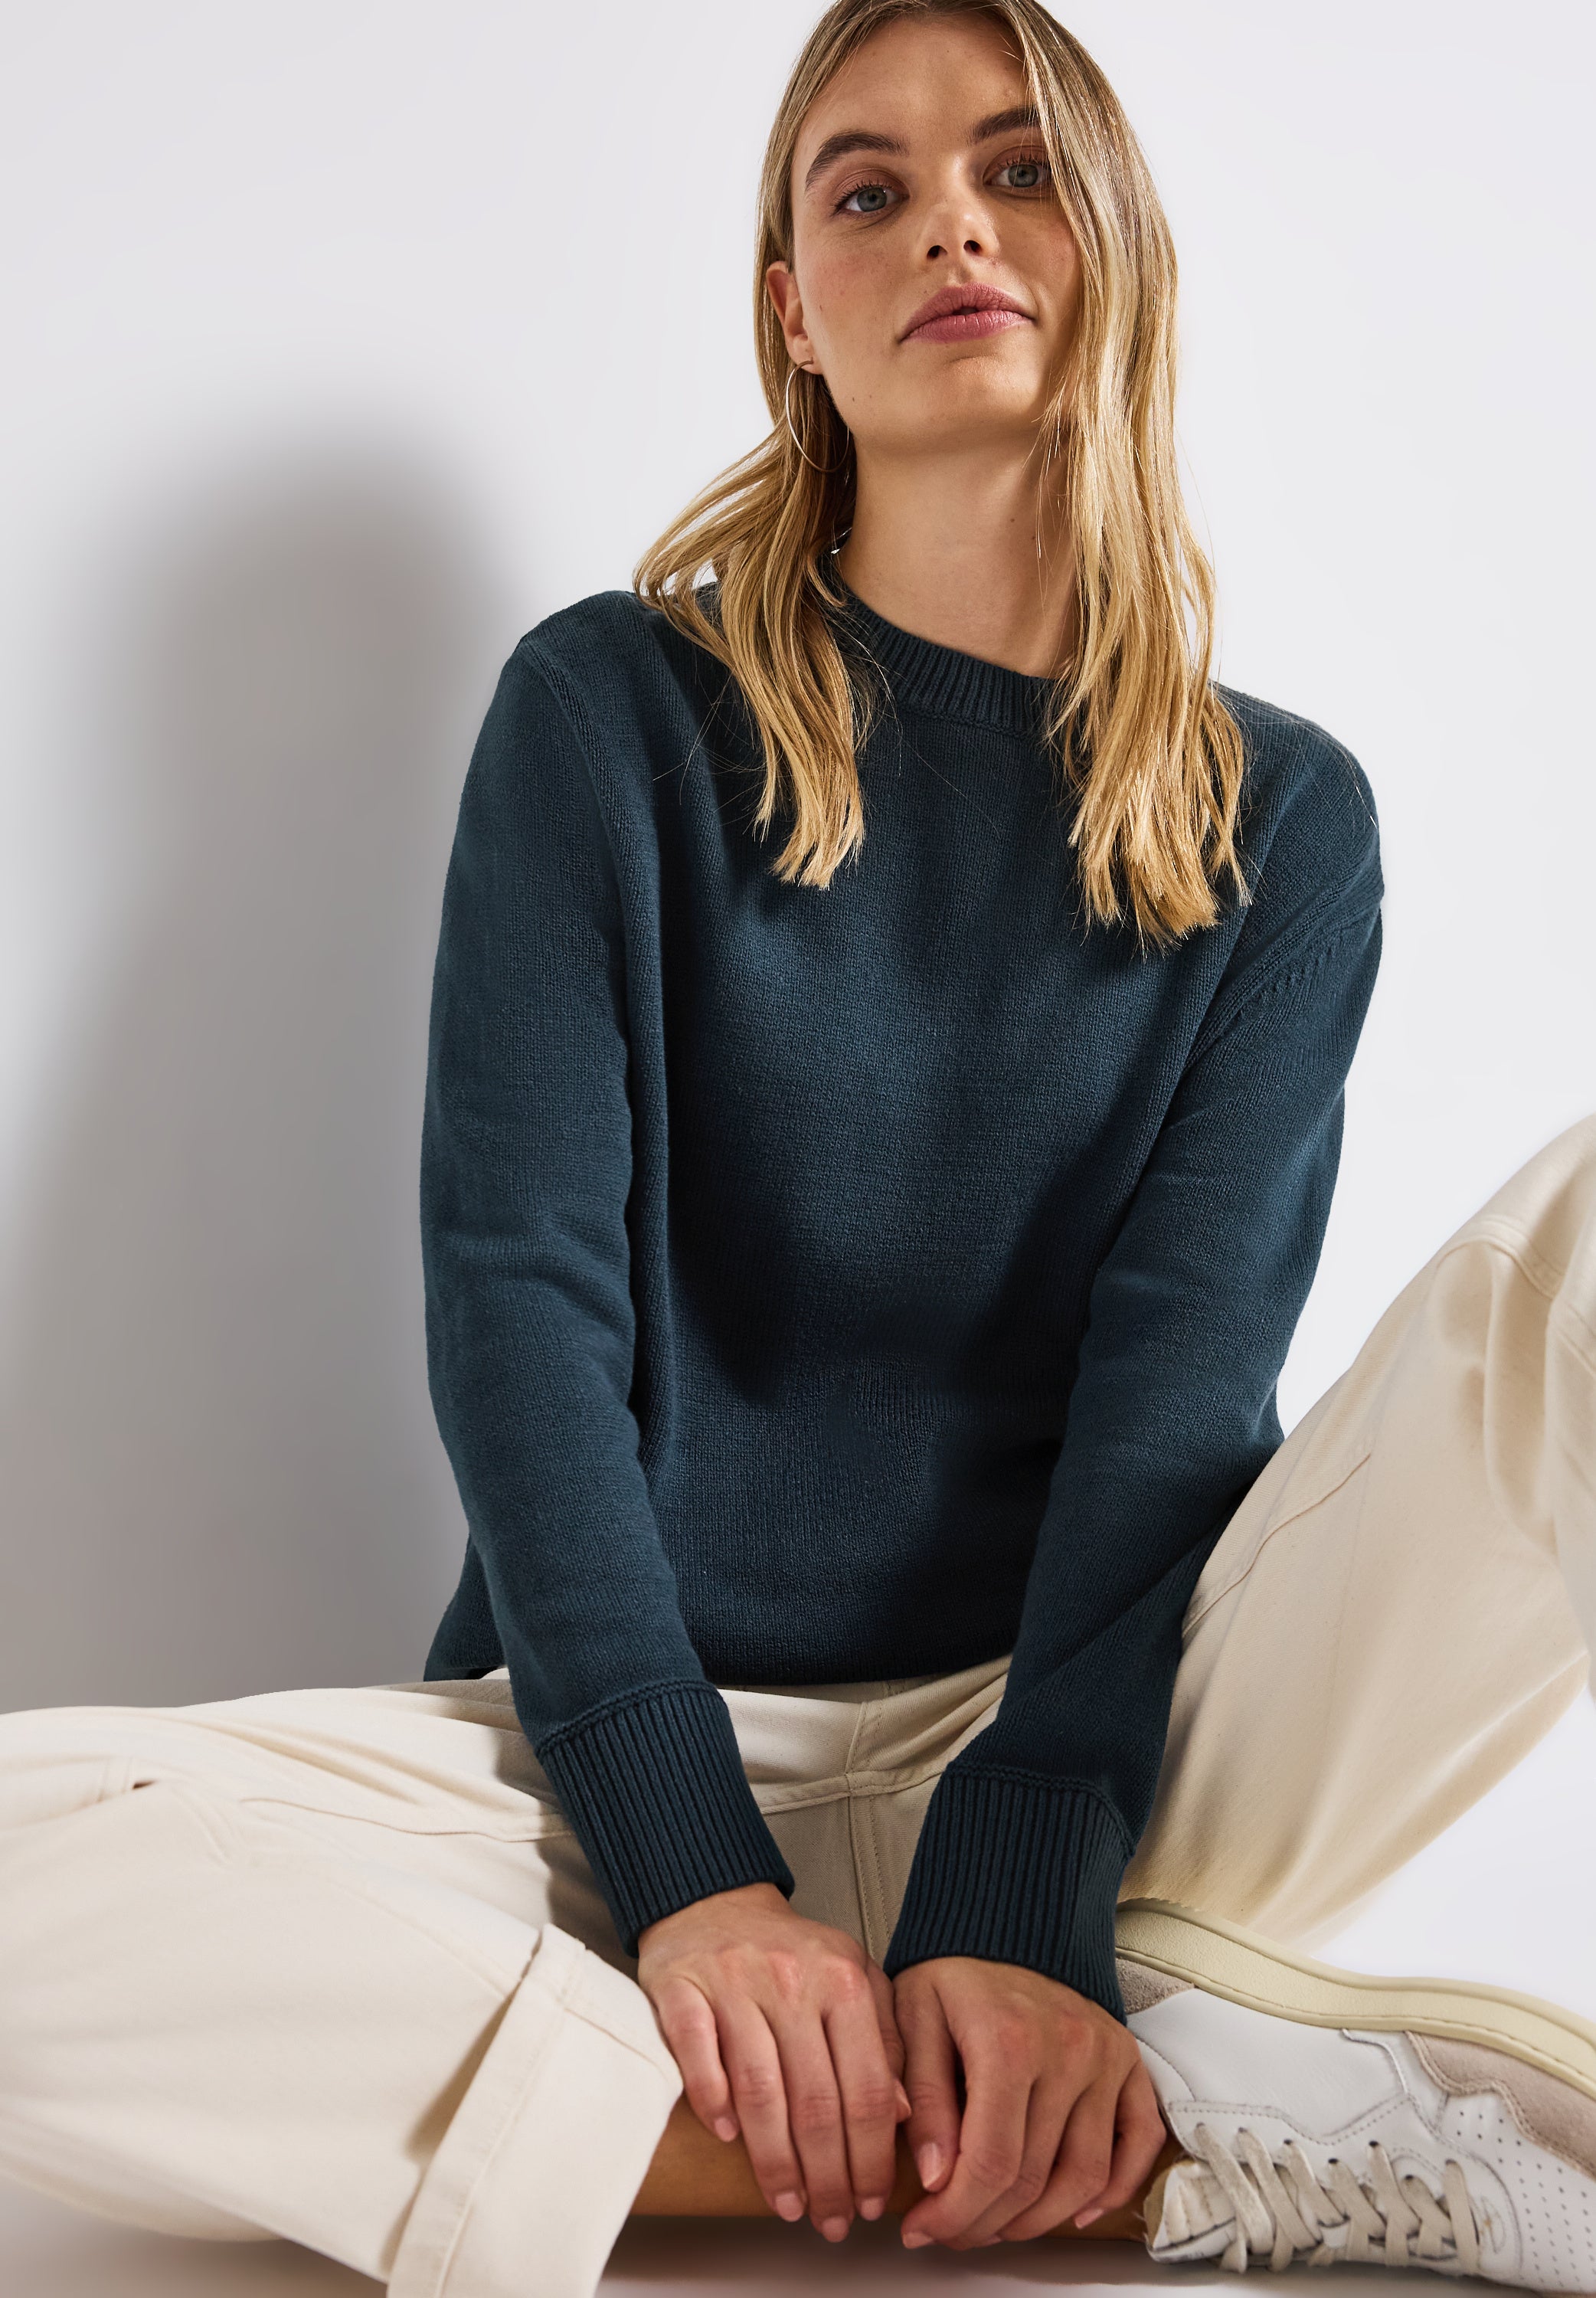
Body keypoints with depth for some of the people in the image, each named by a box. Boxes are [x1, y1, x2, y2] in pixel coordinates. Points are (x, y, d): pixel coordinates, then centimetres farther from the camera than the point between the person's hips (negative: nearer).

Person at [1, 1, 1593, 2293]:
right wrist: (694, 1870, -19)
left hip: (1072, 1744, 0)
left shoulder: (1280, 815, 8)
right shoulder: (621, 708, 4)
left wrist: (1020, 1907, -21)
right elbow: (517, 1285, -7)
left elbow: (1188, 1359, -6)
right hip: (623, 1742, 0)